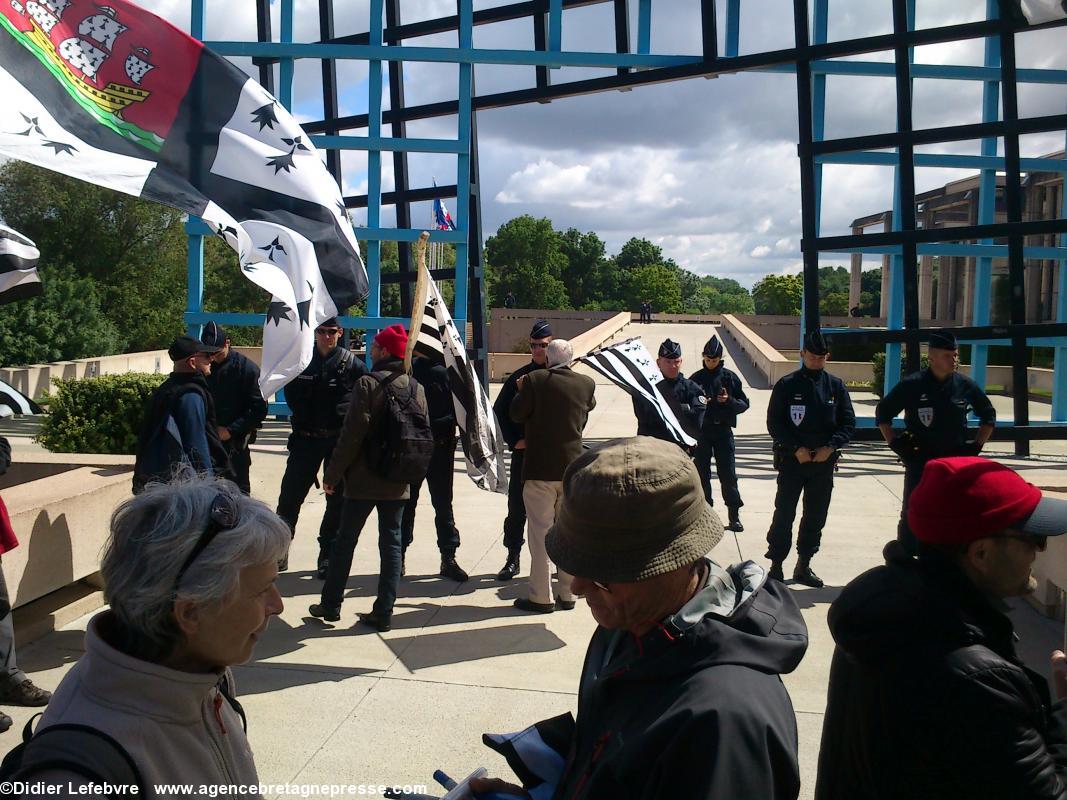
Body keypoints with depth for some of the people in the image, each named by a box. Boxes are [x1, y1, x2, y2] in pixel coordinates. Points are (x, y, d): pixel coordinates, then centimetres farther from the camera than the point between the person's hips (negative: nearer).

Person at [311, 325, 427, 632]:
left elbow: (352, 434, -15)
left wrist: (333, 473, -7)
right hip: (399, 481, 4)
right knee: (391, 542, 9)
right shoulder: (416, 388, 4)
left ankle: (330, 605, 20)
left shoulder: (369, 383, -12)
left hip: (364, 479, -4)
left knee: (345, 540, 10)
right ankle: (383, 612, 10)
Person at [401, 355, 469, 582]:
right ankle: (399, 556, 20)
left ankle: (448, 558, 16)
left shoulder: (448, 371, 1)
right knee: (406, 502, 9)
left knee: (443, 503, 7)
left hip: (441, 446, 0)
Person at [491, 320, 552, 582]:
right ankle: (513, 558, 18)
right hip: (523, 452, 1)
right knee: (517, 507, 6)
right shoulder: (520, 377, 3)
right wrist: (514, 440, -4)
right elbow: (500, 410, 5)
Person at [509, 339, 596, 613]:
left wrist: (522, 391, 12)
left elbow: (517, 413, -4)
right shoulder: (586, 384, 0)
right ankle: (567, 595, 19)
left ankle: (541, 597, 5)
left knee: (541, 532, 2)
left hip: (540, 469, -4)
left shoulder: (535, 380, -11)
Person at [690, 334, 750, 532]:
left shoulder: (730, 377, 2)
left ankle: (734, 516, 7)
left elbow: (744, 404, 3)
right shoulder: (696, 378, 4)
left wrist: (729, 401, -15)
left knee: (728, 474, 0)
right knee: (702, 473, 5)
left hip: (723, 431, -1)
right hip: (701, 431, 1)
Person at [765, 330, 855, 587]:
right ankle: (776, 566, 8)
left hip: (824, 461, 3)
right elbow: (774, 423, -6)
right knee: (784, 514, -1)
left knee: (816, 515, 10)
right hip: (792, 460, -3)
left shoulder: (836, 386, 5)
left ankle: (804, 566, 23)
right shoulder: (787, 385, -3)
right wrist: (797, 449, -14)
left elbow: (848, 422, 5)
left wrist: (830, 447, -10)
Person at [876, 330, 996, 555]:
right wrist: (896, 445, -3)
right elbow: (883, 413, 4)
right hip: (919, 463, -2)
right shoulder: (912, 385, -6)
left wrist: (976, 445, 6)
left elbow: (988, 415, 17)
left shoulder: (965, 385, 1)